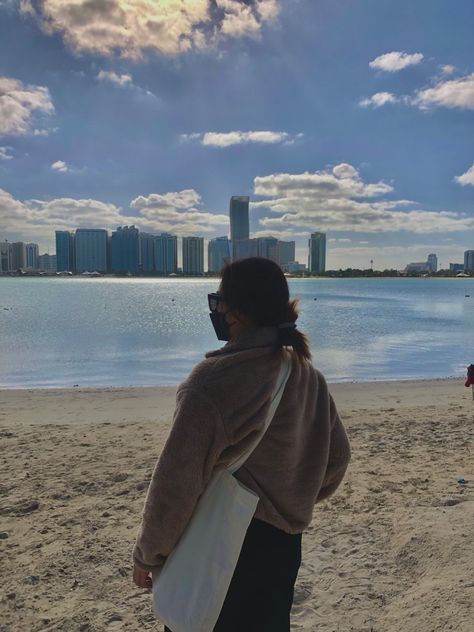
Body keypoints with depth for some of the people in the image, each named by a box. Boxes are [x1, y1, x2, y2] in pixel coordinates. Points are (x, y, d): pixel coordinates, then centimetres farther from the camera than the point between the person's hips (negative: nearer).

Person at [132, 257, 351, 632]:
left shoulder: (213, 380, -25)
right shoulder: (308, 376, -3)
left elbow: (177, 480, -21)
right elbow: (337, 457, 7)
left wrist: (148, 556, -6)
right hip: (283, 544, 7)